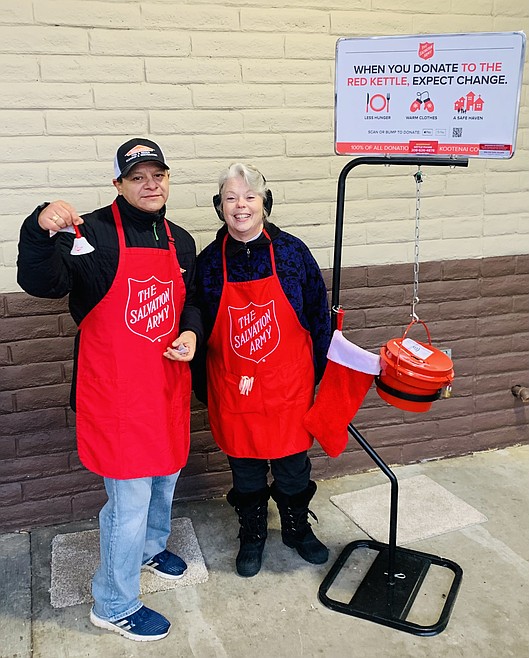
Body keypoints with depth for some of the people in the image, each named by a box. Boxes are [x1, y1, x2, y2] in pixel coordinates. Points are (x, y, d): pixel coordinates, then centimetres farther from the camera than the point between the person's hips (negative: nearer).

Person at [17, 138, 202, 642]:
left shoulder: (180, 241, 9)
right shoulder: (94, 232, -12)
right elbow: (41, 282, -23)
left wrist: (191, 332, 0)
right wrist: (40, 229, -40)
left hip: (167, 383, 7)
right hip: (116, 391, -7)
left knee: (165, 475, 24)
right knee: (130, 497, 0)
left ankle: (150, 547, 53)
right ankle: (113, 606, 23)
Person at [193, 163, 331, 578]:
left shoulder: (292, 252, -6)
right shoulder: (208, 262, -5)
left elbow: (319, 313, 1)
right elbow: (198, 330, 3)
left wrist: (320, 371, 3)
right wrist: (203, 389, 6)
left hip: (289, 385, 0)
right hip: (234, 389, 0)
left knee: (293, 463, 14)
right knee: (245, 467, 15)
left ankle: (297, 528, 40)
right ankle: (252, 535, 39)